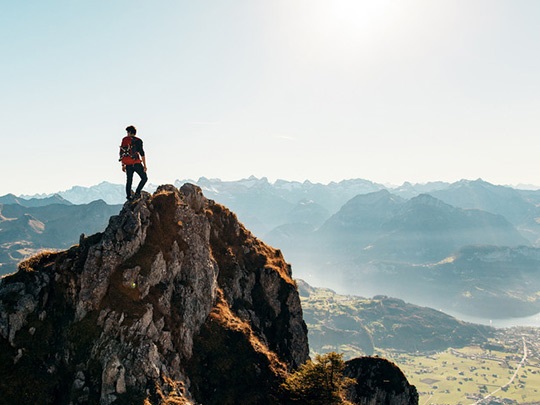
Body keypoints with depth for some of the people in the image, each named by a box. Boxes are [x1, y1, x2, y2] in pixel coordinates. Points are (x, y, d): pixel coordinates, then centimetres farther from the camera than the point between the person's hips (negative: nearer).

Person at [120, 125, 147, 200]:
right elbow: (142, 154, -9)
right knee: (144, 178, 7)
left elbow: (121, 153, 11)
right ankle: (137, 193, -8)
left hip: (128, 165, 5)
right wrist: (145, 165, -7)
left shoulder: (124, 140, 9)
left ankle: (128, 196, 7)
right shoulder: (138, 141, -4)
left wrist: (123, 165, 18)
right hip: (136, 163, -4)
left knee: (129, 181, 11)